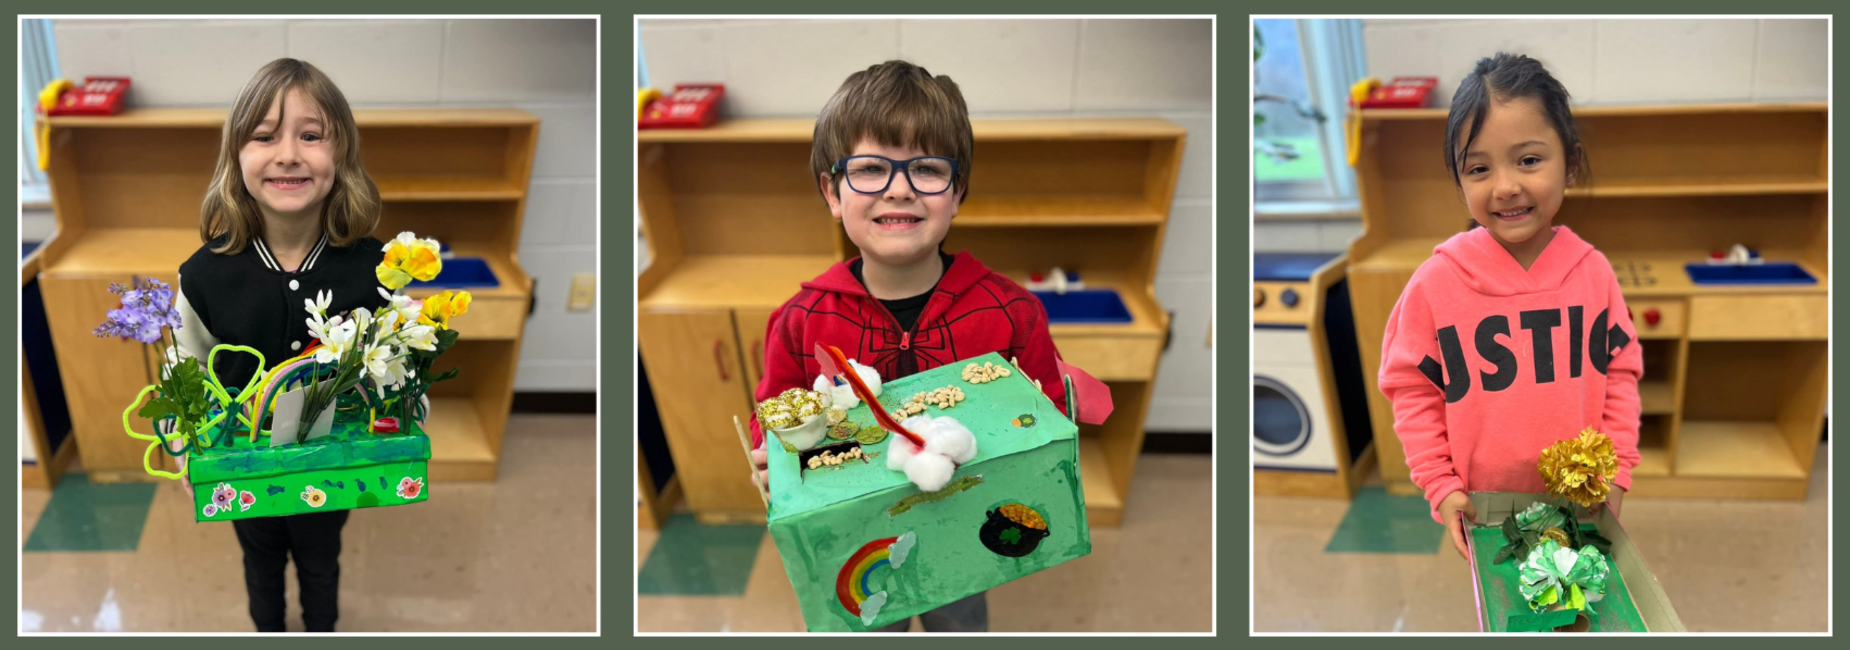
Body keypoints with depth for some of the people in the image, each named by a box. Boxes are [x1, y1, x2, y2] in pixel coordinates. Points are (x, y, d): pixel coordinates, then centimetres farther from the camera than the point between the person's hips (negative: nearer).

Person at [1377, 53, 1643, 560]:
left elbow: (1620, 370, 5)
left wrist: (1616, 470, -3)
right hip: (1483, 511, -2)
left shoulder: (1592, 271, -5)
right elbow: (1413, 388, -5)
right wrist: (1441, 488, -9)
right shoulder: (1436, 282, -12)